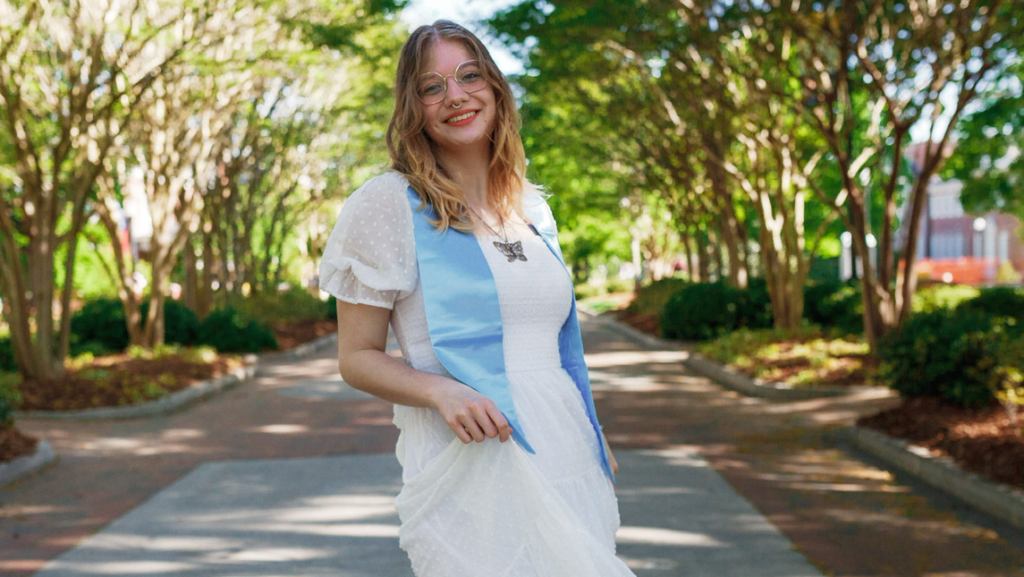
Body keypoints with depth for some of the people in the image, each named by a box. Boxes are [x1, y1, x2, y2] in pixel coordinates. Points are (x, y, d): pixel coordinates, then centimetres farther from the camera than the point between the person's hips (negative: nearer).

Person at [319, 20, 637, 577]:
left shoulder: (532, 209, 13)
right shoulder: (388, 204, -4)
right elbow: (357, 357, -4)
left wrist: (595, 441, 17)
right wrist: (440, 391, -20)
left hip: (566, 461, 6)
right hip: (468, 468, -5)